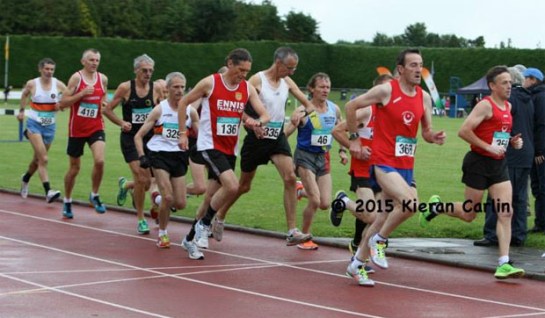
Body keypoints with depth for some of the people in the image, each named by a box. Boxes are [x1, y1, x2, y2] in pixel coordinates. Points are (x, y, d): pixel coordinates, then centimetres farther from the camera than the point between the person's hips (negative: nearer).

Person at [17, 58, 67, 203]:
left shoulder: (58, 84, -4)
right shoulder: (32, 84, -6)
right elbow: (24, 94, 15)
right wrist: (22, 110, 21)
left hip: (50, 126, 3)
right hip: (34, 124, -3)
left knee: (38, 159, 17)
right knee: (43, 159, -17)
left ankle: (25, 179, 46)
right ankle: (48, 192, -22)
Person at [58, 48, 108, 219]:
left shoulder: (103, 79, 4)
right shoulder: (76, 78, -8)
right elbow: (63, 103, -12)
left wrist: (104, 104, -1)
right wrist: (82, 93, -22)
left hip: (96, 128, 2)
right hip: (77, 129, -2)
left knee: (99, 161, -21)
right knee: (74, 168, 8)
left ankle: (95, 195, 1)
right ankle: (67, 202, 28)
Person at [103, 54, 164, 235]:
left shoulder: (156, 89, -1)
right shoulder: (125, 88, -8)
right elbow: (108, 109, -1)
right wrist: (122, 123, -14)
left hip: (149, 138, 4)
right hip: (130, 138, -4)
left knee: (147, 183, 5)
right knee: (141, 178, -14)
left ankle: (125, 185, 41)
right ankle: (140, 219, 2)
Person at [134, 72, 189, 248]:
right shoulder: (160, 110, -5)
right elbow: (139, 136, -2)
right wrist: (142, 156, -14)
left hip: (178, 156, 3)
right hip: (159, 154, -3)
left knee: (180, 204, 0)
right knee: (168, 197, -17)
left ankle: (159, 199, 33)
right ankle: (162, 234, 4)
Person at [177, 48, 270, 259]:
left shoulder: (247, 88, 2)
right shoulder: (210, 83, -10)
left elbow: (265, 115, -2)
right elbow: (184, 103, 0)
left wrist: (257, 122, -26)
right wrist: (183, 134, -2)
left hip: (230, 149, 6)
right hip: (209, 145, -6)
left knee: (211, 197, 11)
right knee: (232, 186, -24)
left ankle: (190, 239, 26)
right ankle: (204, 224, -4)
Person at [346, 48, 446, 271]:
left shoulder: (424, 98, 8)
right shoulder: (386, 90, -10)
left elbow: (426, 132, 15)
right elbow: (351, 106, -3)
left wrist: (434, 137, -8)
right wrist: (354, 139, -2)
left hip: (406, 165, 7)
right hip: (383, 162, -6)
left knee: (383, 218, 10)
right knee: (410, 203, -27)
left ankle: (358, 262, 24)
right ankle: (379, 240, -4)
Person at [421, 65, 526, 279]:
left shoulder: (508, 107, 13)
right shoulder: (485, 105, -13)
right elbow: (464, 131, -20)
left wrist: (513, 141, 9)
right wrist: (488, 147, -21)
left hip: (499, 164, 7)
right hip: (479, 163, -7)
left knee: (506, 213, -6)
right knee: (469, 214, 5)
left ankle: (503, 264, -8)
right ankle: (436, 207, 34)